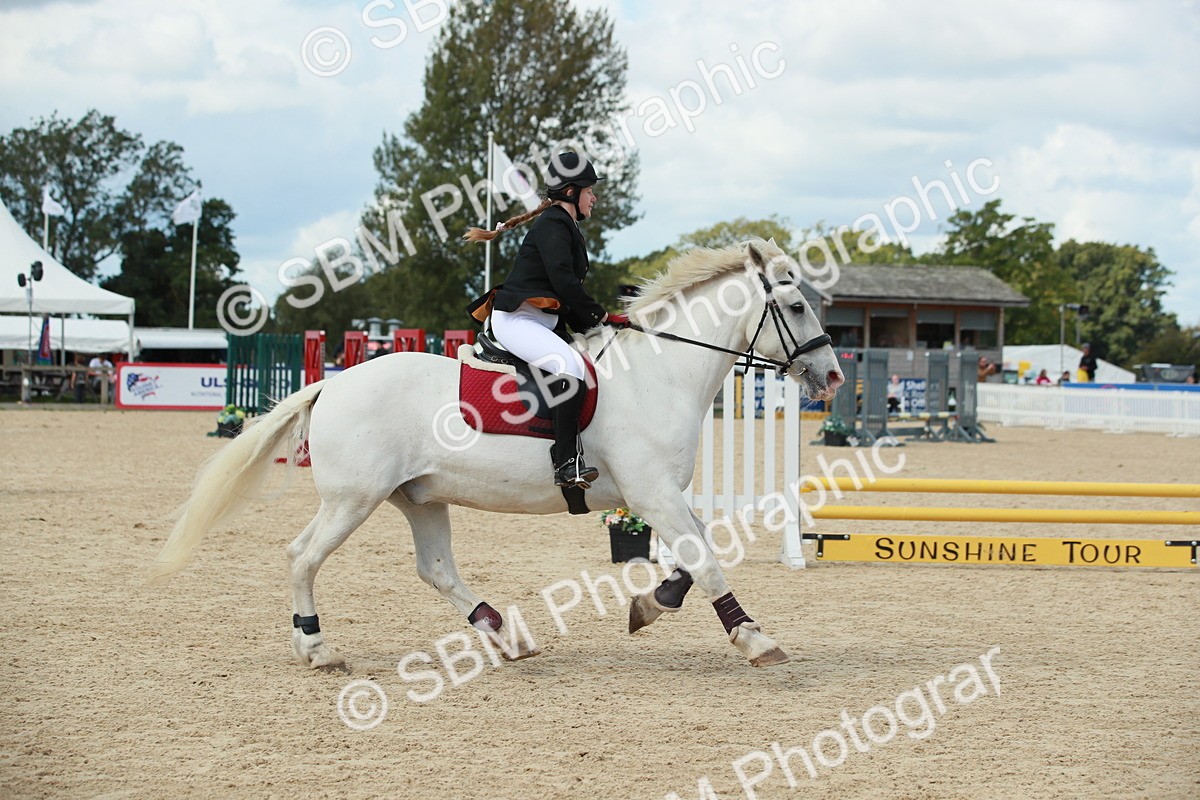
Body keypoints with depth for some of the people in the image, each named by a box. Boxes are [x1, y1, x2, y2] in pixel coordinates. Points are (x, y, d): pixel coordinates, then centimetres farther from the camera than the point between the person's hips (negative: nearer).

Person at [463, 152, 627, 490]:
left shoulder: (566, 228, 23)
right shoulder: (552, 225, -9)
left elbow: (567, 288, 21)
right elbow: (563, 282, -18)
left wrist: (591, 323, 10)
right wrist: (602, 316, -9)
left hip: (546, 322, 11)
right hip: (516, 319, -11)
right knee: (571, 365, -32)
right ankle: (566, 463, -37)